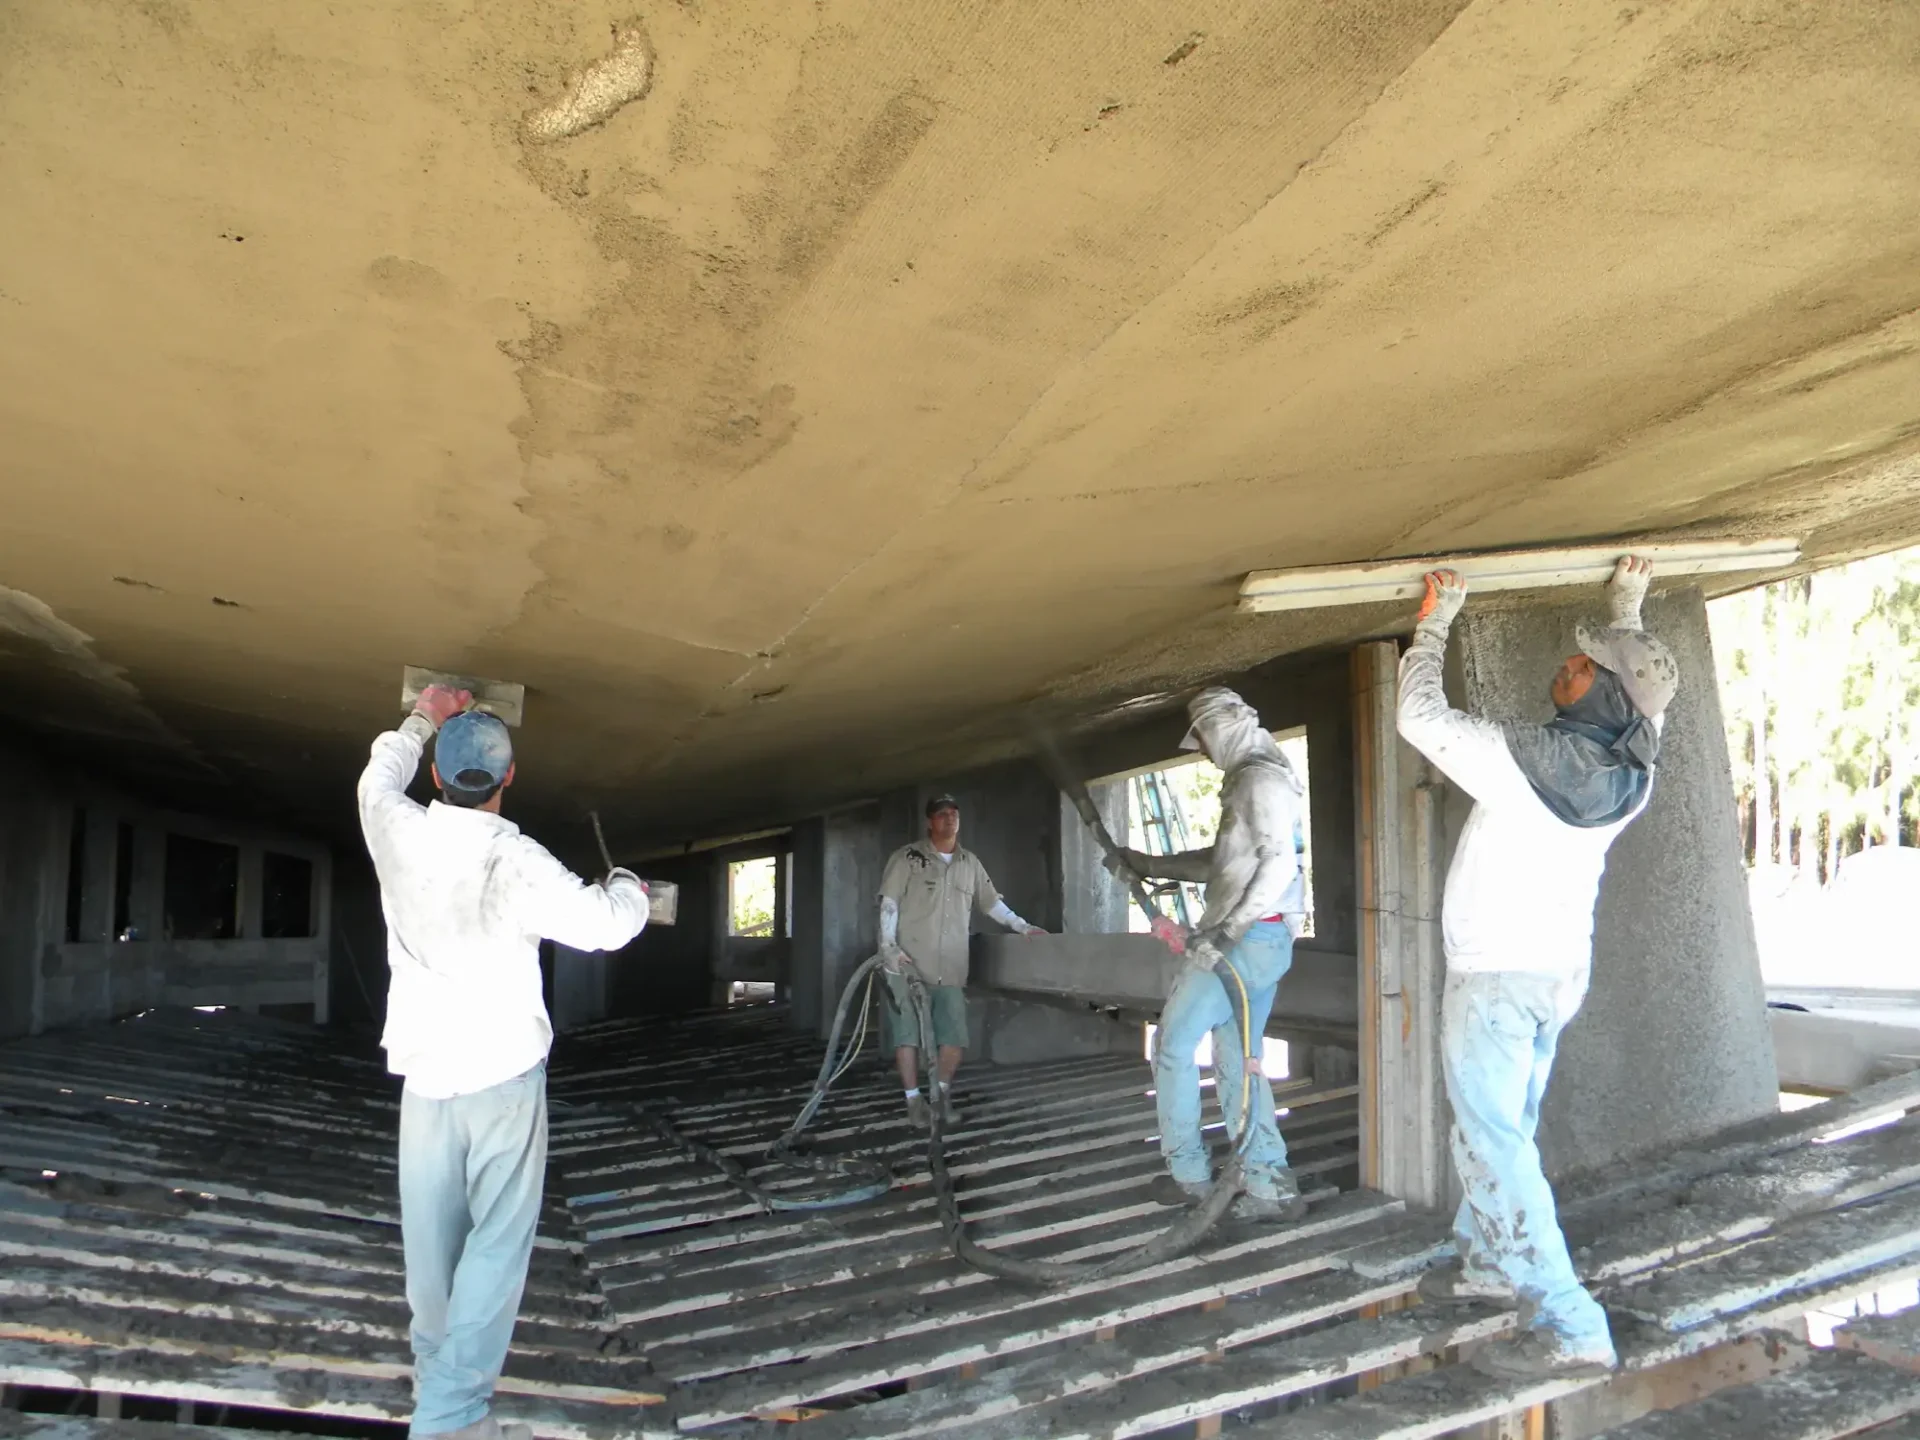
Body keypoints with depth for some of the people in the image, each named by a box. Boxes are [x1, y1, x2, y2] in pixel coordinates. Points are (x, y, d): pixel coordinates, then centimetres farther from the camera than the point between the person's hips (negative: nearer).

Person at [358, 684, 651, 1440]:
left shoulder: (399, 835, -4)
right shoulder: (516, 862, -17)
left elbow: (380, 776, 18)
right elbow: (603, 923, -16)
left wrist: (423, 719, 33)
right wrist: (628, 888, 6)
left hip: (425, 1069, 5)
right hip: (503, 1072, -5)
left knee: (433, 1237, 15)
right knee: (498, 1239, 1)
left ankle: (438, 1371, 32)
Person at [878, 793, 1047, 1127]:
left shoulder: (970, 863, 15)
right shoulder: (908, 857, 0)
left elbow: (991, 902, 25)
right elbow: (889, 904, -5)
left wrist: (1022, 926, 22)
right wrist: (889, 946, -14)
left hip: (950, 970, 4)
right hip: (909, 965, -4)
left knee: (954, 1037, 0)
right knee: (908, 1034, -2)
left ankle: (942, 1092, 20)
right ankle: (914, 1100, 8)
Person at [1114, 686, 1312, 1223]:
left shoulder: (1261, 779, -11)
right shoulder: (1248, 781, 20)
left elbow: (1280, 861, -23)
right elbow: (1221, 860, 29)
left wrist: (1227, 930, -28)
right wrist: (1150, 865, 31)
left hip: (1247, 938, -10)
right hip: (1263, 941, 10)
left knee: (1173, 1044, 0)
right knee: (1237, 1060, 9)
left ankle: (1187, 1173, 9)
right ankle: (1271, 1186, 8)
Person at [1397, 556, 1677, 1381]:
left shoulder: (1526, 762, -25)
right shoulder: (1634, 771, -5)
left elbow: (1419, 715, -15)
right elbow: (1634, 705, 18)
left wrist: (1435, 619, -3)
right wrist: (1627, 611, 30)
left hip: (1495, 976, -8)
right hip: (1562, 972, 8)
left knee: (1493, 1142, -5)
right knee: (1506, 1123, 22)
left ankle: (1570, 1328, -7)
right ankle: (1487, 1260, 38)